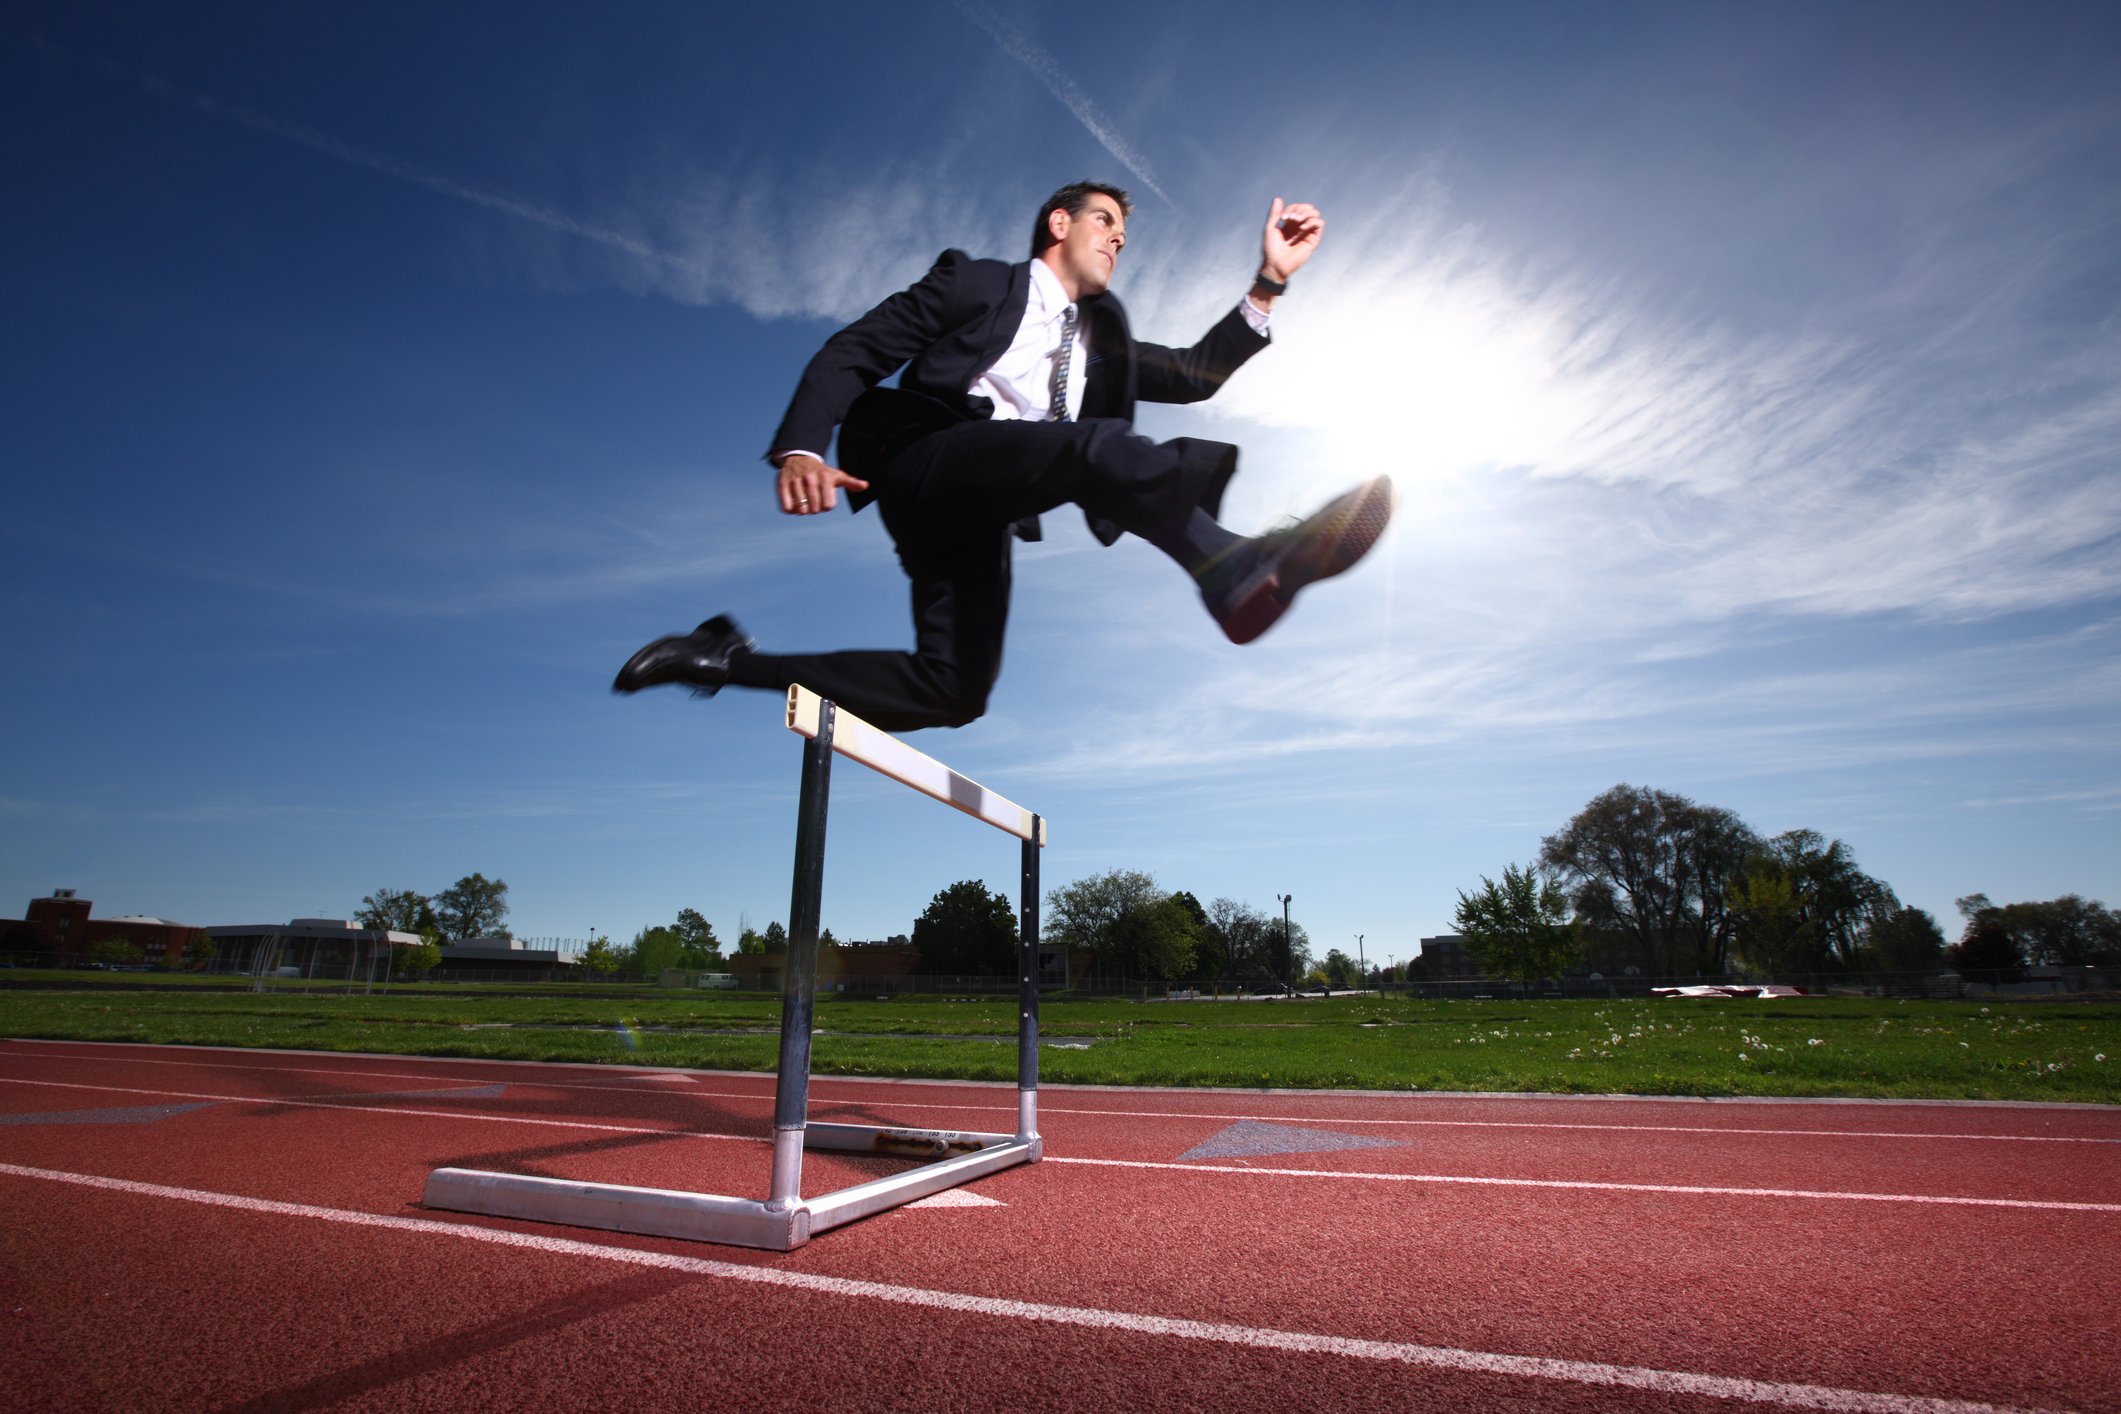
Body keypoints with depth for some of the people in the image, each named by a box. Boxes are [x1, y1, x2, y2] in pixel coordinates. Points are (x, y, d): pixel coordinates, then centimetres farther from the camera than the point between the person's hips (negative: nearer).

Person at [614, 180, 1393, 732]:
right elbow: (853, 351, 2)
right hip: (925, 461, -6)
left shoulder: (1101, 338, 29)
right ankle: (1239, 571, -49)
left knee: (952, 692, -9)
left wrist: (1270, 280, 12)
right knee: (1100, 443, -29)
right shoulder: (975, 282, 12)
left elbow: (1195, 374, 20)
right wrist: (799, 447, -16)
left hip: (980, 514, 6)